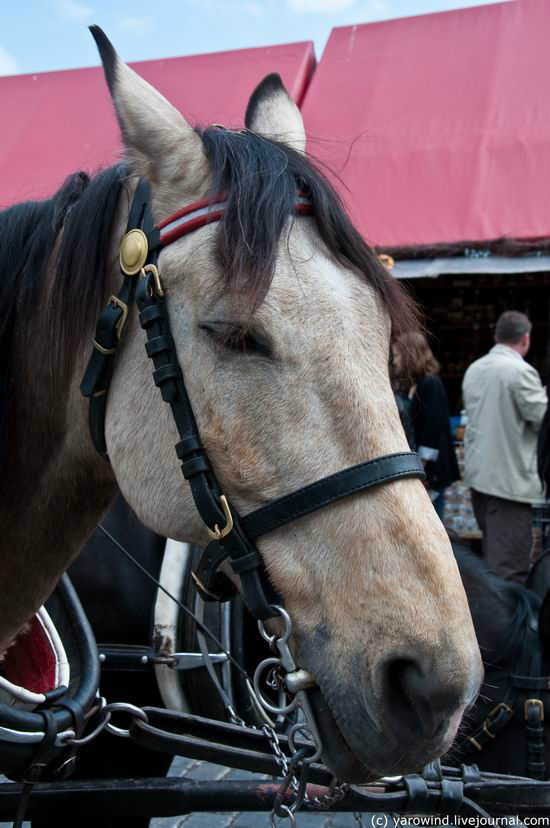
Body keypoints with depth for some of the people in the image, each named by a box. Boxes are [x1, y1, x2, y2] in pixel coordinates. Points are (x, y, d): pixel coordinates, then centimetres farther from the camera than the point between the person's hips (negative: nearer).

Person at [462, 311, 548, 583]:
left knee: (491, 555, 19)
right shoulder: (521, 370, -15)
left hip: (479, 473, 8)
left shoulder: (474, 369, 9)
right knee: (509, 567, -4)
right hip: (509, 478, -8)